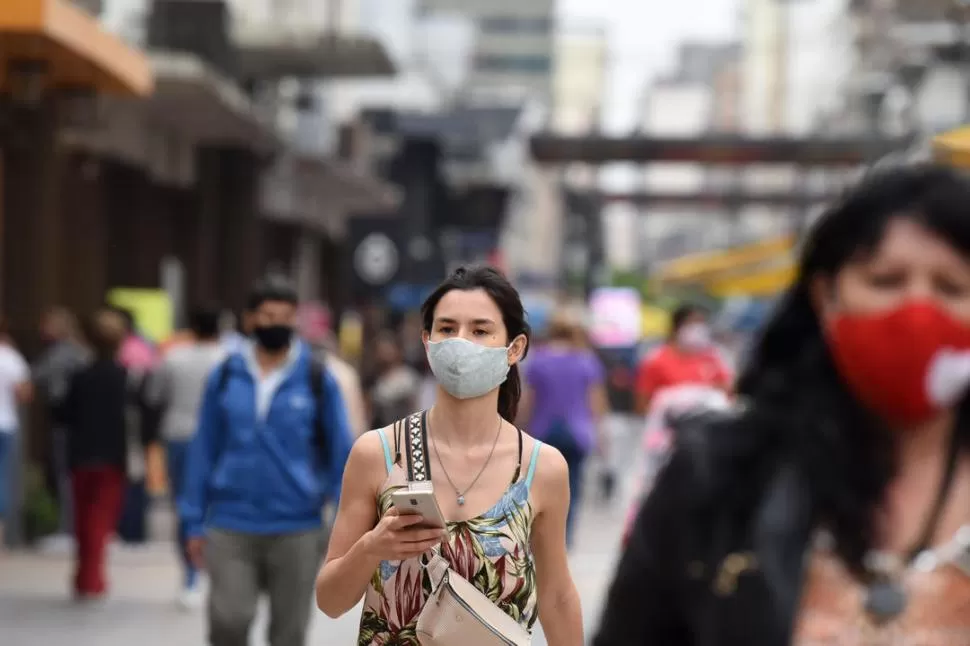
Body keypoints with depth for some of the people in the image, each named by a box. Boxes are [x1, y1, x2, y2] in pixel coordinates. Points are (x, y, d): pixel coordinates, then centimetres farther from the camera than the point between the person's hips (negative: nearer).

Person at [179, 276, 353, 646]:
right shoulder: (225, 378, 3)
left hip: (296, 529, 0)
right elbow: (204, 451, 7)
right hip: (231, 526, 0)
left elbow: (341, 451, 1)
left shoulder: (317, 380, 0)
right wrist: (194, 521, 5)